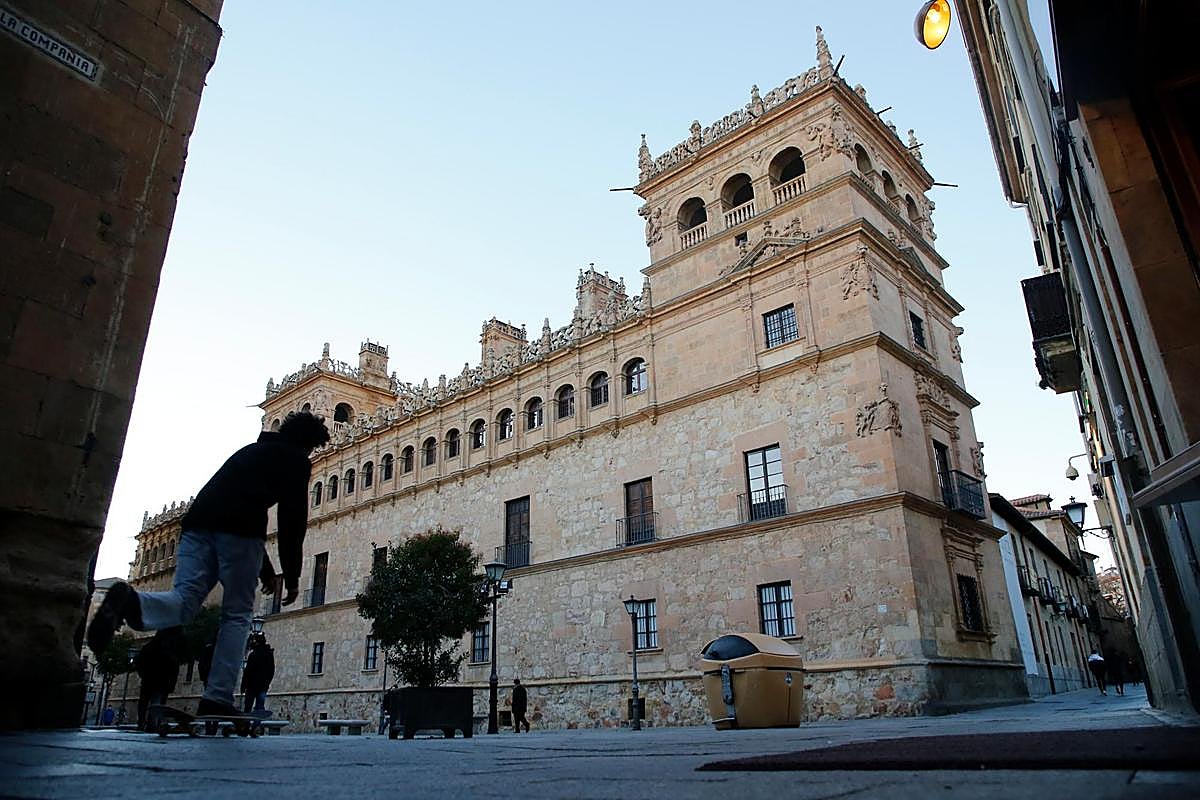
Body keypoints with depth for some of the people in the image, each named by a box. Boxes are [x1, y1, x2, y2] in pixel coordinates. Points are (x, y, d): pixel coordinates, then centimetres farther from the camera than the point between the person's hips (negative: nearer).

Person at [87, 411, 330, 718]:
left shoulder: (251, 451, 37)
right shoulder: (296, 461, 13)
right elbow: (293, 519, 1)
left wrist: (264, 571, 40)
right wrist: (292, 577, 6)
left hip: (199, 522, 6)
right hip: (237, 529, -6)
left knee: (184, 602, -2)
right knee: (237, 615, 2)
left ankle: (128, 600, -33)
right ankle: (218, 699, -5)